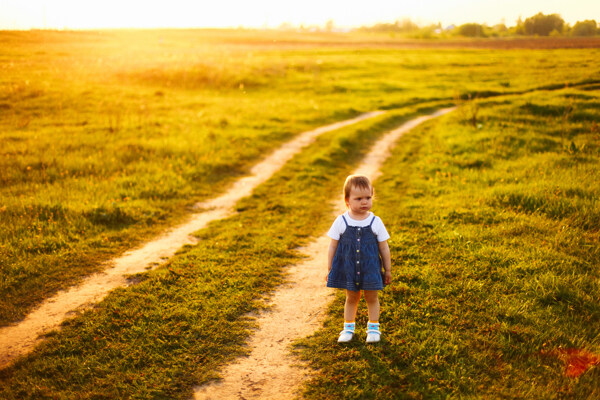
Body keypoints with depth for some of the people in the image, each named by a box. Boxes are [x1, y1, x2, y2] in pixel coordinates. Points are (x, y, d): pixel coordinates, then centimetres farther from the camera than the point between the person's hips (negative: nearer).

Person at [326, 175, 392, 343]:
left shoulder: (375, 222, -7)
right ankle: (348, 327, 30)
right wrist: (329, 269, 3)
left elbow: (384, 248, 1)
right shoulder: (341, 222, -8)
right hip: (348, 268, 0)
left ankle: (373, 328, 30)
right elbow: (333, 247, 0)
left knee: (371, 298, 11)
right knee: (351, 298, 14)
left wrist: (388, 270, 6)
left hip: (370, 268, 0)